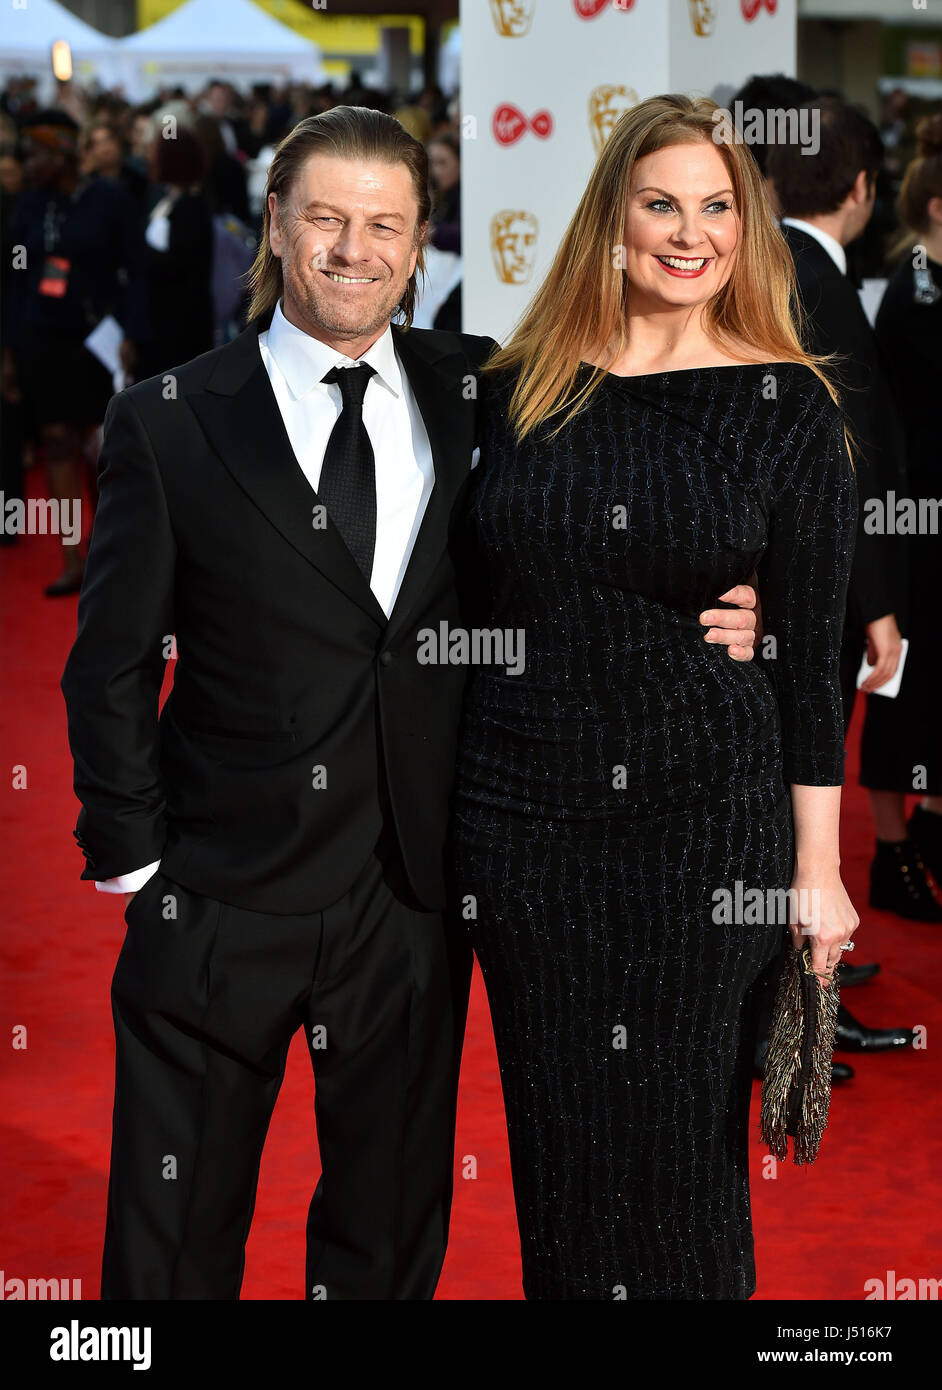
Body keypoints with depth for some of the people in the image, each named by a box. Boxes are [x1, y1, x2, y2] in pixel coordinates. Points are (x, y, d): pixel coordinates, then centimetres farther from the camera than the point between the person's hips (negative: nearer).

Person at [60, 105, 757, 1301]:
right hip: (224, 897, -2)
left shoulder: (476, 396, 3)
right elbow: (111, 665, -3)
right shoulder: (170, 424, -5)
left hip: (413, 895, 3)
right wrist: (135, 864, -6)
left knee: (390, 1236, 18)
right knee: (174, 1242, 10)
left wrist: (693, 617, -9)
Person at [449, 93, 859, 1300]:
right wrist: (432, 812, 8)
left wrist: (817, 869, -5)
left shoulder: (786, 406, -3)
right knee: (553, 1143, 11)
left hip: (704, 821, -2)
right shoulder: (516, 391, 4)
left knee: (681, 1143, 6)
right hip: (517, 816, 3)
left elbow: (812, 647, -3)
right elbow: (468, 604, 11)